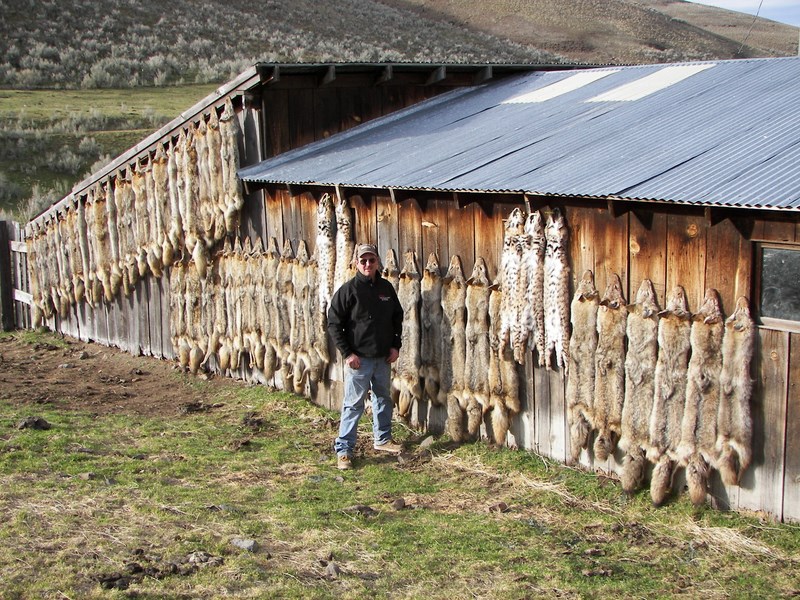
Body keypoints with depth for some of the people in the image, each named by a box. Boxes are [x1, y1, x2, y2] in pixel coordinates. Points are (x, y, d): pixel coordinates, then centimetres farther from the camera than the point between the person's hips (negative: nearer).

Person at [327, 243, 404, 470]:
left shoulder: (386, 288, 5)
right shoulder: (348, 289, -10)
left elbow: (397, 318, 16)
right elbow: (334, 324, -9)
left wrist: (395, 346, 7)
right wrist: (347, 353, -14)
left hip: (383, 358, 5)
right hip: (358, 358, -5)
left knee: (383, 398, 18)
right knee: (353, 404, -4)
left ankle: (382, 438, 34)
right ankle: (343, 449, 2)